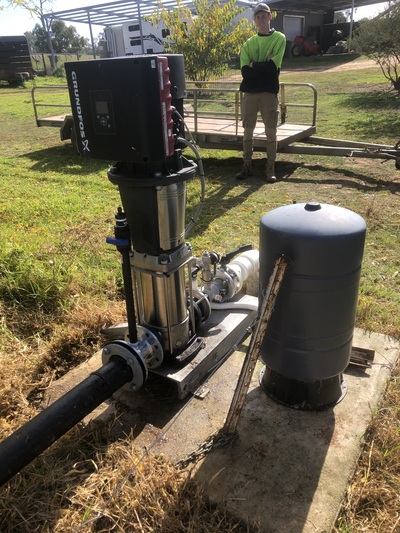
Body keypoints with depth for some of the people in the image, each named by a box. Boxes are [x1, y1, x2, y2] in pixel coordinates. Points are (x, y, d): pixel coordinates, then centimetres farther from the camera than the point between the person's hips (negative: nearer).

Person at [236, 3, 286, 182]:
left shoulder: (279, 38, 3)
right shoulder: (249, 43, 11)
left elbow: (274, 67, -11)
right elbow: (245, 71, -2)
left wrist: (254, 66, -4)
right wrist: (264, 67, -9)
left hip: (269, 92, -3)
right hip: (250, 92, 3)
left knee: (271, 132, 0)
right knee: (247, 131, 6)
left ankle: (270, 168, 8)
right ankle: (247, 165, 17)